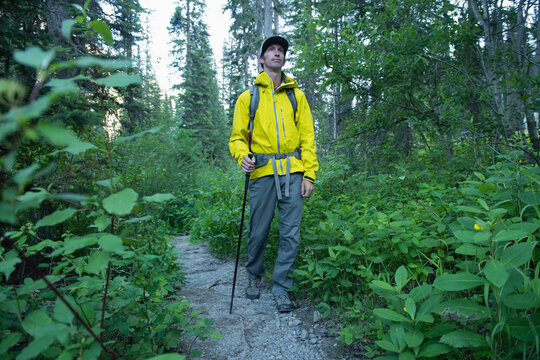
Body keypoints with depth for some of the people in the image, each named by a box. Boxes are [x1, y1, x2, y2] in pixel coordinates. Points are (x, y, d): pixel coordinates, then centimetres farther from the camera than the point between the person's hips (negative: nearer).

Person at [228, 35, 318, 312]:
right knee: (259, 231, 5)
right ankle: (254, 275, 32)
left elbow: (307, 136, 10)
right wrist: (242, 156, -13)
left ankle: (281, 288, 16)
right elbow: (238, 136, 11)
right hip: (262, 172, -1)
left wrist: (309, 174, 0)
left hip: (292, 172, 1)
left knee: (291, 233, 0)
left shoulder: (296, 95, 15)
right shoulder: (248, 97, 12)